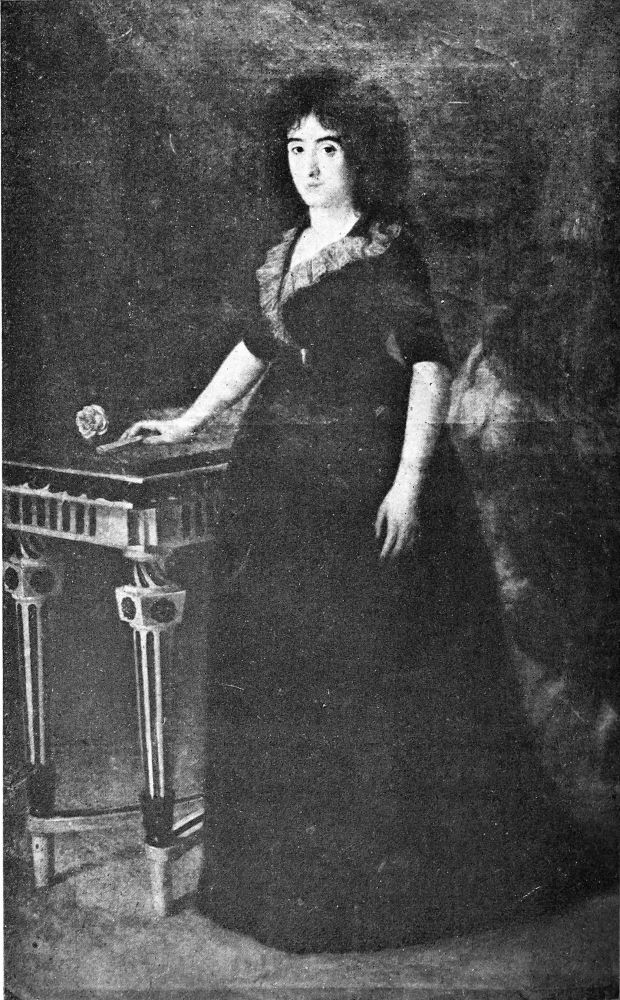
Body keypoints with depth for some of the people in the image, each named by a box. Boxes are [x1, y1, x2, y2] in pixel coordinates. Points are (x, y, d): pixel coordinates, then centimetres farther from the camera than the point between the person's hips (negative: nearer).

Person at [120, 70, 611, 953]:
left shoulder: (389, 248, -9)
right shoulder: (286, 251, 12)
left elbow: (429, 363, -15)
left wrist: (409, 483, -23)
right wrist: (189, 422, 27)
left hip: (367, 485, -7)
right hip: (280, 483, 7)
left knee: (377, 667, 2)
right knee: (281, 673, 13)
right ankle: (295, 862, 31)